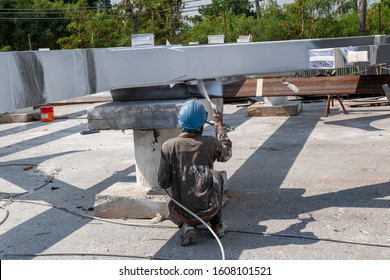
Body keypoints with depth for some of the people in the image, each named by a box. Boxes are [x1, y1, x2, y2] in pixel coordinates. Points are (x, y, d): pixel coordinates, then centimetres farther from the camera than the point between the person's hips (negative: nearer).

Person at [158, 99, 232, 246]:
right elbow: (226, 154, 17)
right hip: (209, 210, 0)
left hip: (182, 213, 0)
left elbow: (163, 183, -6)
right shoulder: (211, 143, -7)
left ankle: (185, 226, 5)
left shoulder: (168, 146, -9)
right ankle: (217, 224, 26)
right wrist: (219, 126, 27)